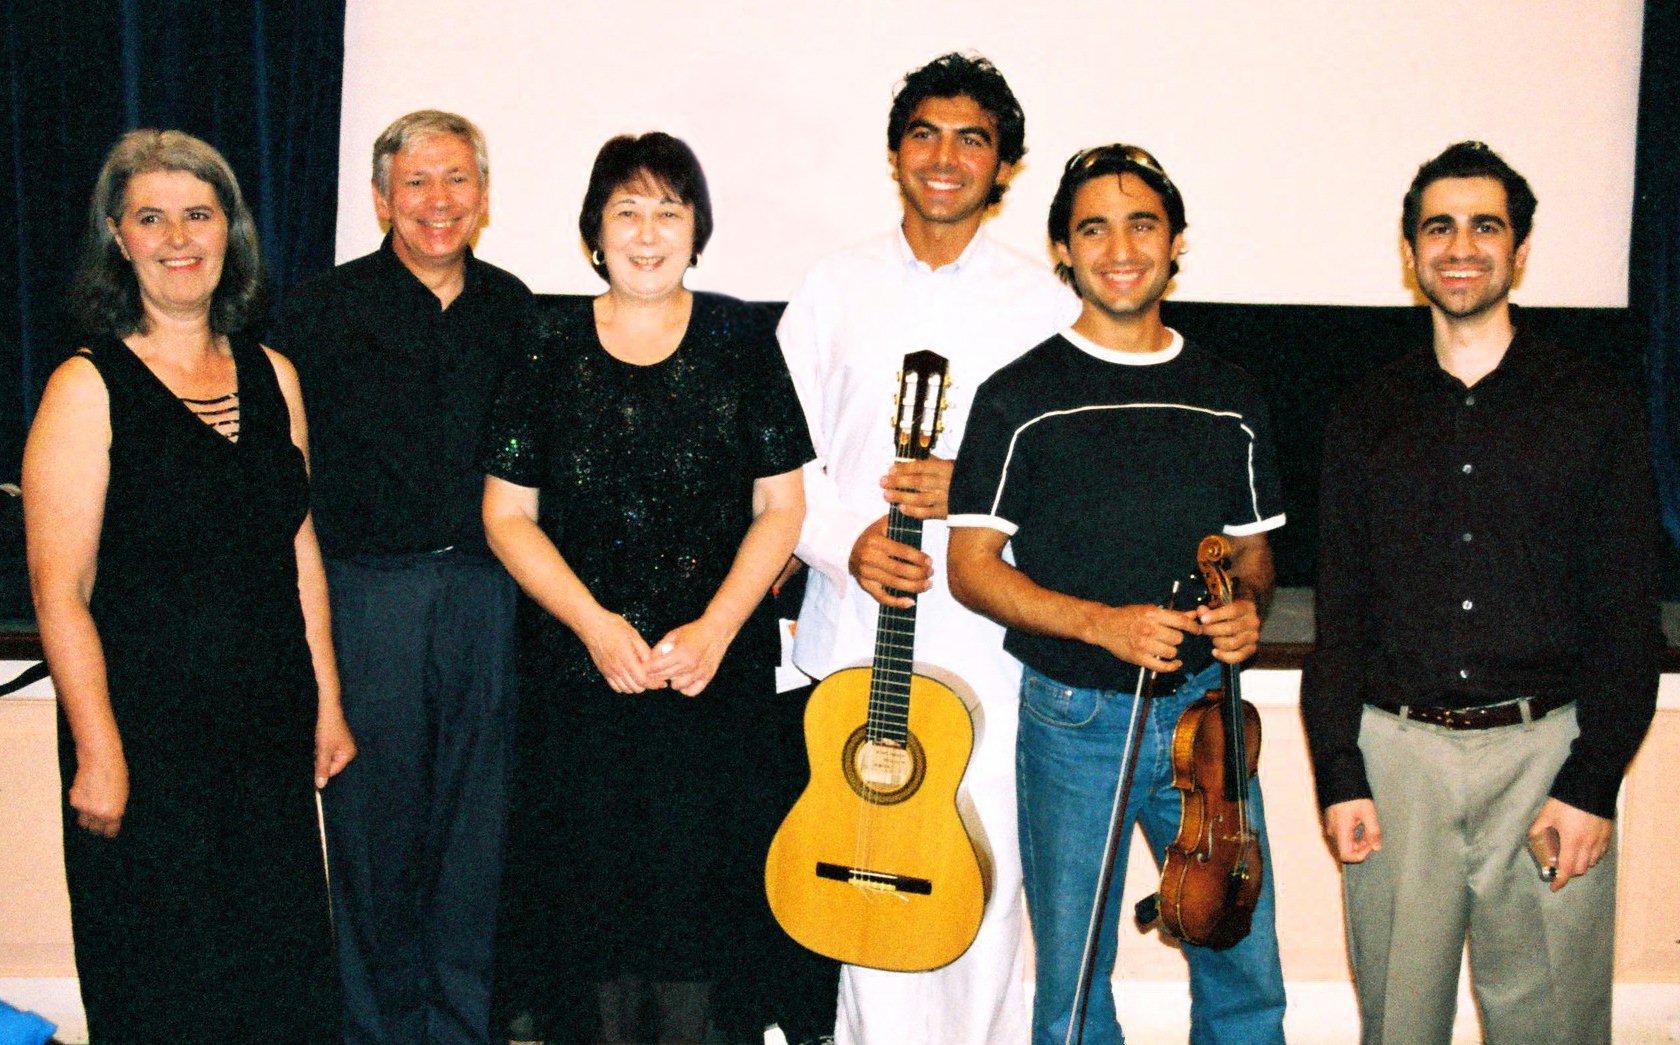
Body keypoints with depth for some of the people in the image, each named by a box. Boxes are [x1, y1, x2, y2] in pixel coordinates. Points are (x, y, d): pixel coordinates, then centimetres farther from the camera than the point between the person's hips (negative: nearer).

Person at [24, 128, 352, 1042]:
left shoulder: (271, 376, 7)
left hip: (270, 727, 5)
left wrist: (326, 706, 11)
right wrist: (98, 752, -15)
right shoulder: (88, 387, -9)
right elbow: (59, 589, -12)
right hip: (149, 735, -5)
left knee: (285, 965, 14)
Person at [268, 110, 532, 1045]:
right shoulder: (324, 311, -2)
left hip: (487, 590, 3)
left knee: (476, 820, 9)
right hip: (369, 591, -3)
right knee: (377, 823, 5)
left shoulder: (512, 309, 9)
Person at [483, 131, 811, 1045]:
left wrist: (716, 628, -10)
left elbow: (781, 505, 2)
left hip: (717, 663, 0)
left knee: (695, 866, 2)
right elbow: (507, 514, 1)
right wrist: (597, 624, -10)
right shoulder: (549, 345, 3)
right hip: (580, 662, 1)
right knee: (598, 863, 7)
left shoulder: (740, 341, 2)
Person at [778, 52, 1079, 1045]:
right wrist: (846, 541, -8)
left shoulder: (1044, 303, 4)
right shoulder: (838, 287, 10)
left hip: (990, 632, -1)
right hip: (857, 627, 1)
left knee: (987, 872, -1)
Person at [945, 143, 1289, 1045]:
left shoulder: (1229, 400, 9)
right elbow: (970, 566, -4)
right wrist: (1102, 622, -17)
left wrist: (1246, 607, -6)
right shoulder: (1020, 397, -2)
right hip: (1073, 718, -2)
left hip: (1204, 708, 3)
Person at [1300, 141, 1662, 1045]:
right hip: (1394, 749, 2)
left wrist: (1593, 784, -7)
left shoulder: (1594, 406, 4)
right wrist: (1337, 775, 1)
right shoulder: (1366, 417, 10)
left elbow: (1627, 615, 0)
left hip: (1544, 749, -1)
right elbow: (1339, 612, 9)